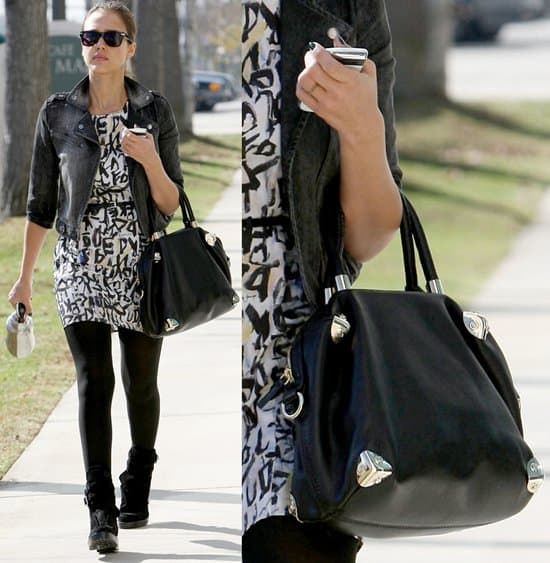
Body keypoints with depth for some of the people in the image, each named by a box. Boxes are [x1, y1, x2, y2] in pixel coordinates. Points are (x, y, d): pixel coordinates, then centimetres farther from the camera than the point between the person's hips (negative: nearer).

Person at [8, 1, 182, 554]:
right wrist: (25, 276, 11)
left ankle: (137, 487, 35)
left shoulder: (155, 112, 0)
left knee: (140, 384, 10)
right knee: (94, 382, -12)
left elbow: (171, 205, 1)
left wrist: (150, 160, -18)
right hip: (82, 268, 0)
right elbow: (41, 202, 9)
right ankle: (101, 513, -13)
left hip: (142, 265, 1)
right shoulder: (58, 113, 1)